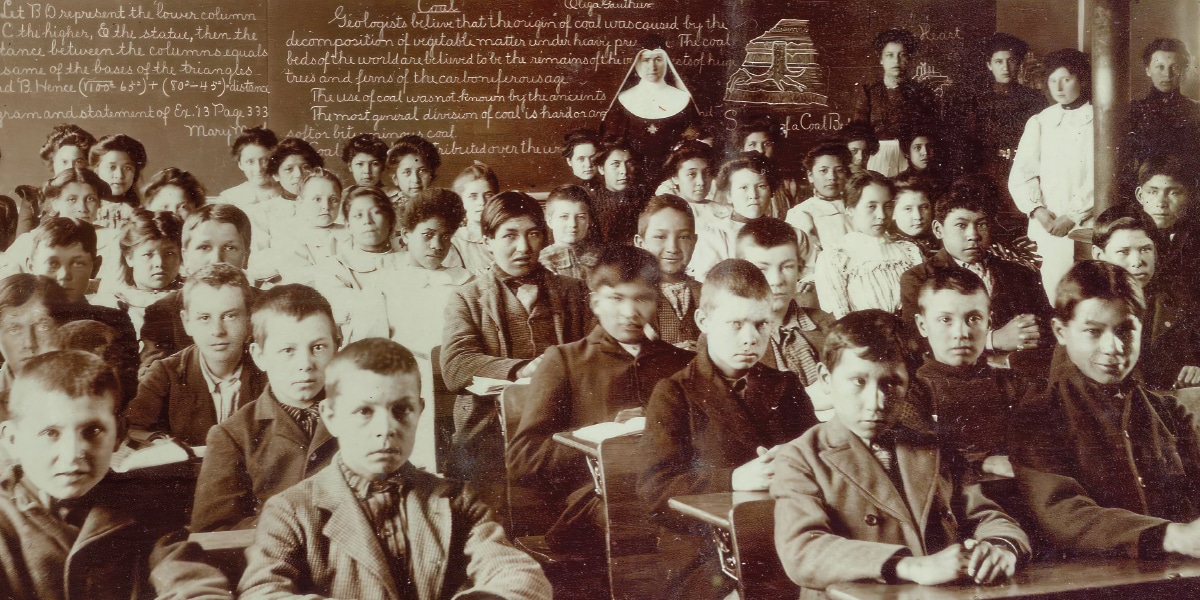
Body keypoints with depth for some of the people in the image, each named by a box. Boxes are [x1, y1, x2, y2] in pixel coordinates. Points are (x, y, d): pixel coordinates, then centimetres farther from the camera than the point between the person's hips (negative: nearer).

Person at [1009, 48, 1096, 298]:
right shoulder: (1039, 122, 15)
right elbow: (1020, 175, 8)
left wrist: (1073, 217, -12)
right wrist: (1038, 211, -8)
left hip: (1089, 227, -2)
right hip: (1050, 227, 2)